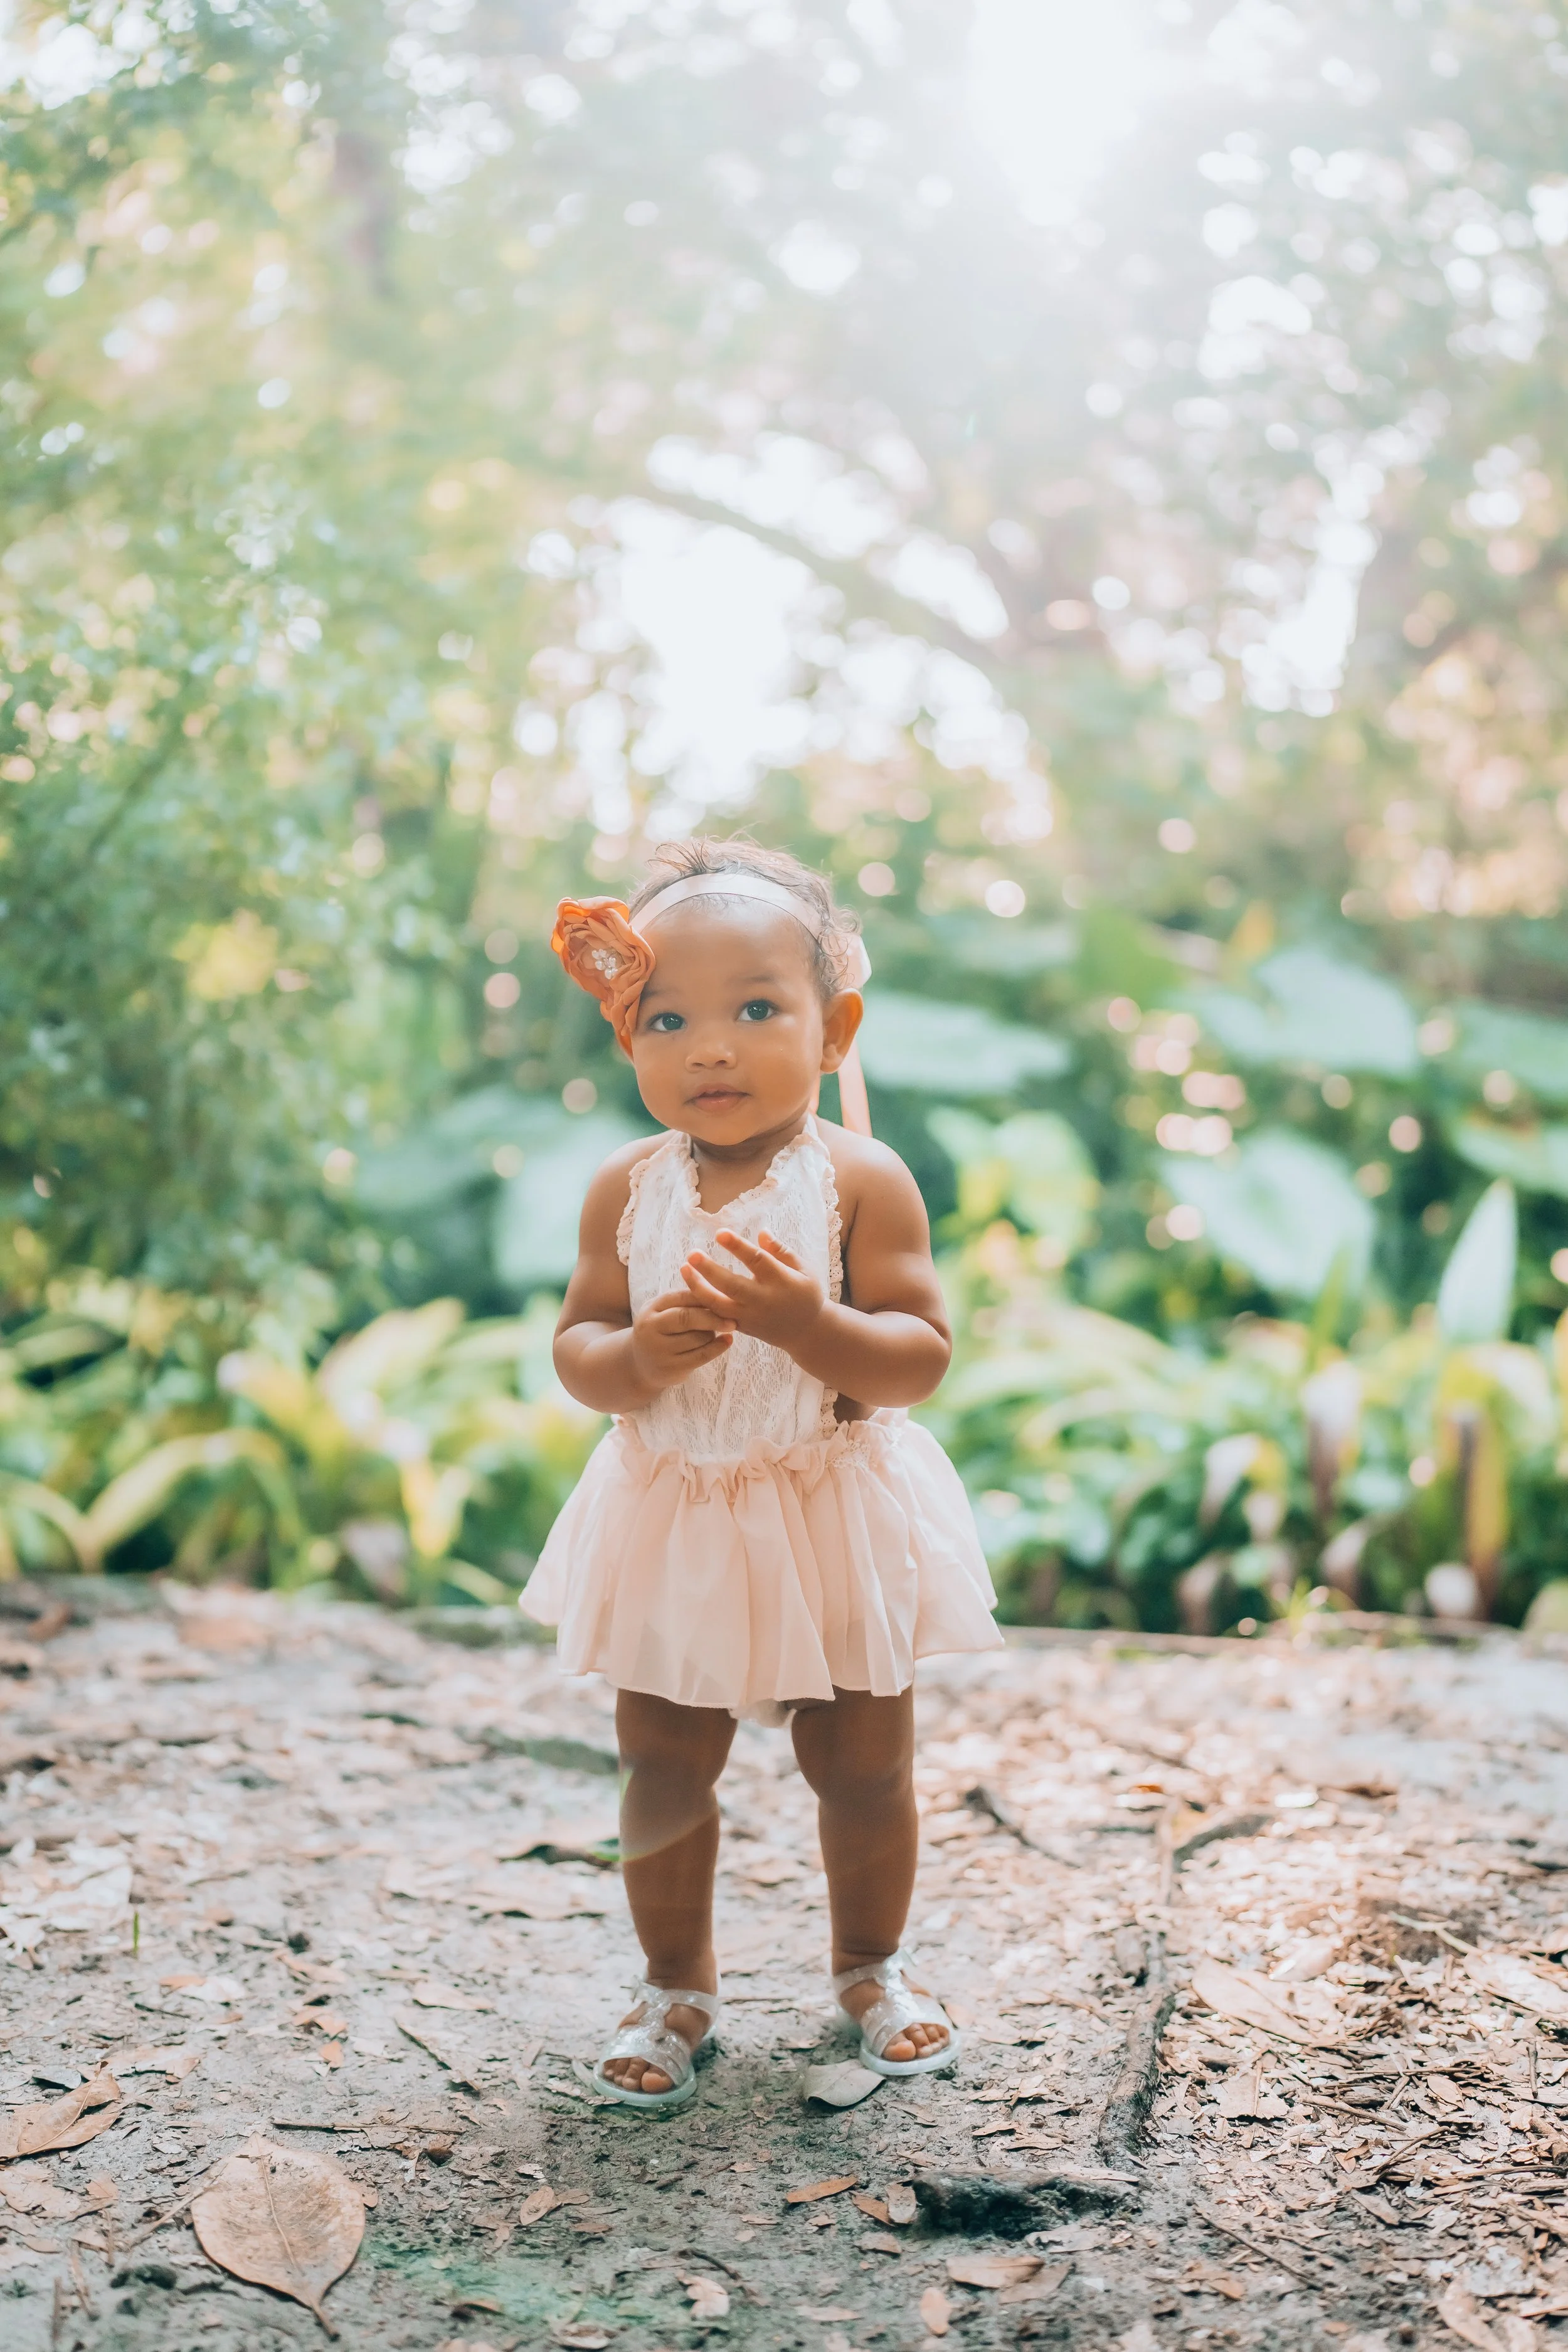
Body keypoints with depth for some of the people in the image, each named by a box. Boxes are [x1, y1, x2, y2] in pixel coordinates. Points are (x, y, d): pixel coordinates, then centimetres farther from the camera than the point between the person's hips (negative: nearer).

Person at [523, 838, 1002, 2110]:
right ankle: (678, 1984, 32)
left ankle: (872, 1962, 38)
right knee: (663, 1772, 11)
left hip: (837, 1523, -2)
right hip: (671, 1523, 2)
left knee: (865, 1767, 13)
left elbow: (922, 1358, -15)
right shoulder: (628, 1189, -5)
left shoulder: (862, 1181, -13)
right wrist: (637, 1356, -24)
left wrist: (811, 1323, -32)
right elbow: (576, 1344, -2)